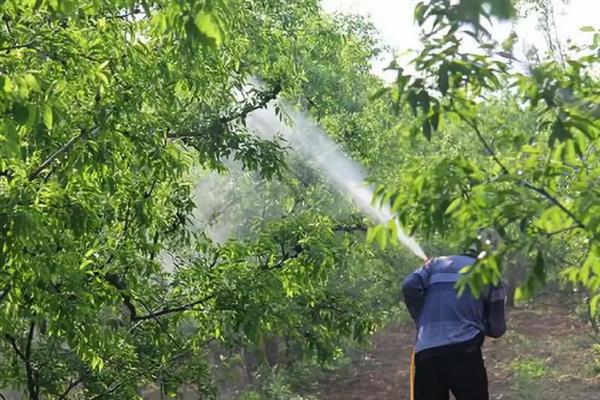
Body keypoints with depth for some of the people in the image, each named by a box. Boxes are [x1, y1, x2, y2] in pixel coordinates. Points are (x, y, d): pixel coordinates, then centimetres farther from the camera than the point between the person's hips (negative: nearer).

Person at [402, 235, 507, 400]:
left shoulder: (437, 263, 20)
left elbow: (409, 287, 2)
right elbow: (497, 328, 11)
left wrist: (422, 320, 14)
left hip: (426, 353, 2)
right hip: (464, 352, -2)